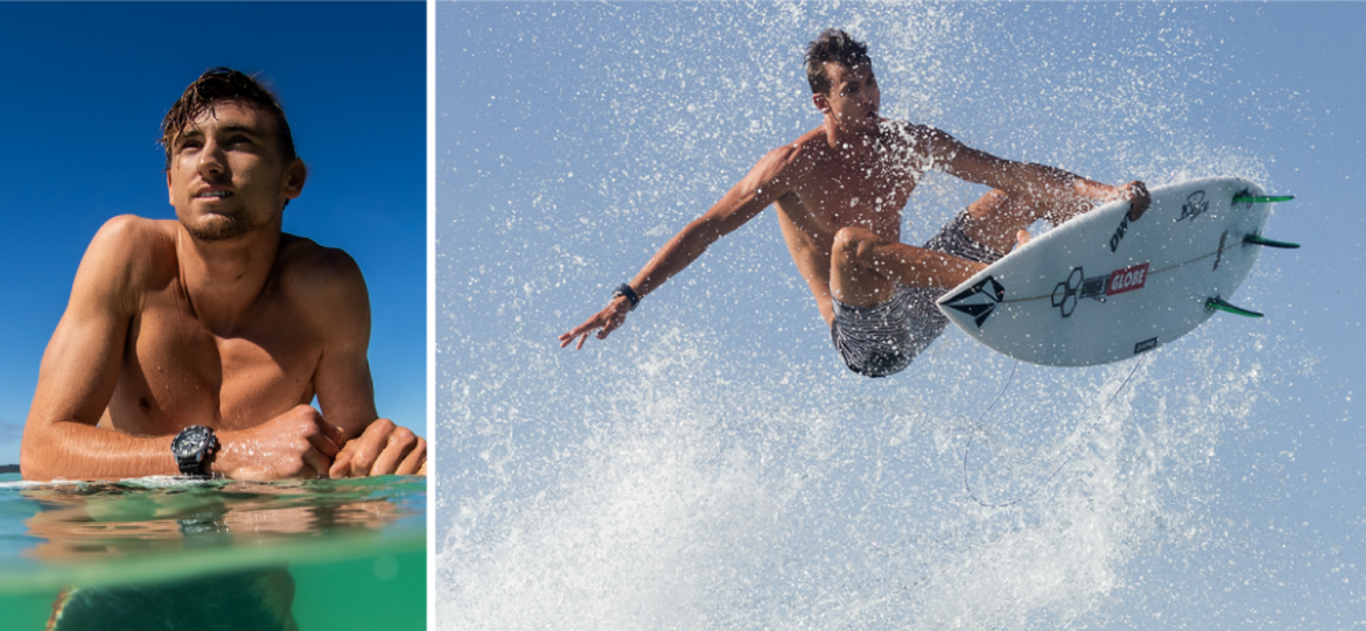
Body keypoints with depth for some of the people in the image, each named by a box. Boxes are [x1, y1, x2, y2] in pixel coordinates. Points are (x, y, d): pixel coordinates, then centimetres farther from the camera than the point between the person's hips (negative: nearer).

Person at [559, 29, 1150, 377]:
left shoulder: (906, 143, 2)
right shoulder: (794, 166, -12)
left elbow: (1006, 171, 1)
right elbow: (704, 230, -15)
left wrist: (1101, 191, -10)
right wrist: (627, 296, -24)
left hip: (916, 308, 6)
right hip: (868, 341, -6)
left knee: (1030, 189, 5)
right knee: (849, 243, -40)